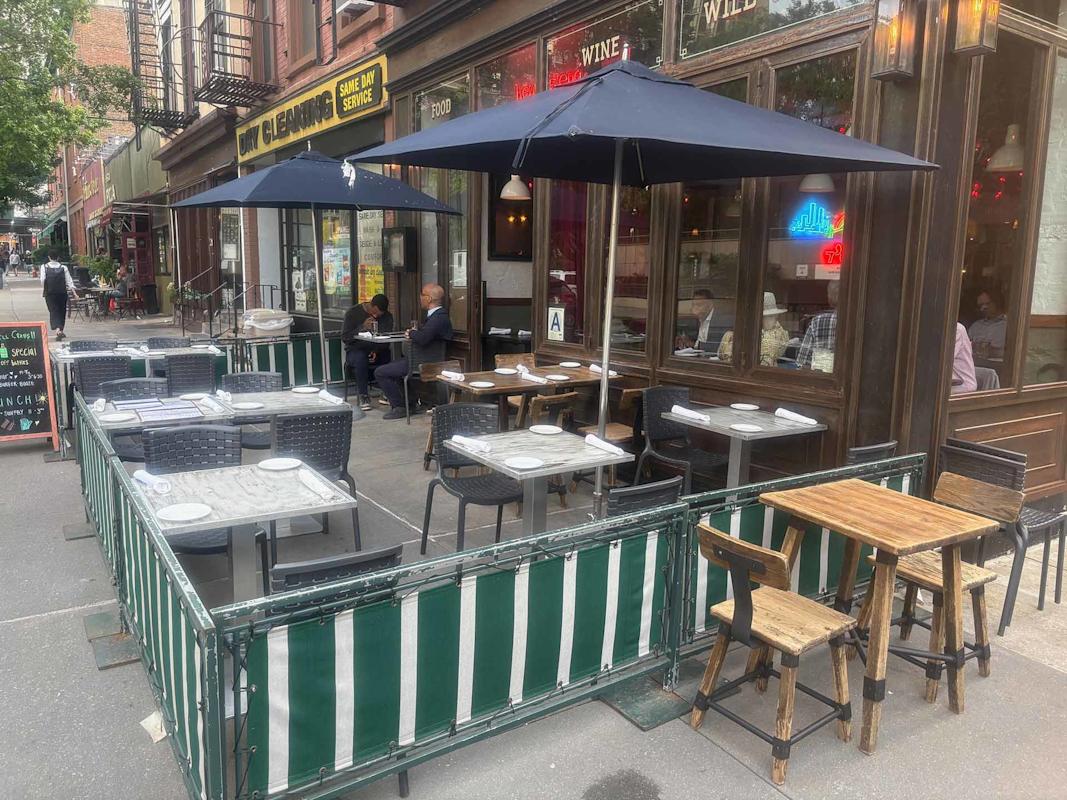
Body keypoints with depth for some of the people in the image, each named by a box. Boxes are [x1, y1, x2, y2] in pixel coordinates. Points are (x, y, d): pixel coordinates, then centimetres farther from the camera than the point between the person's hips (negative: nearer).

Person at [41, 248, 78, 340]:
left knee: (53, 311, -3)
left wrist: (43, 289, 7)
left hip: (50, 293, -1)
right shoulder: (63, 267, -1)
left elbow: (42, 280, -10)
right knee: (62, 311, 15)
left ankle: (57, 329, -26)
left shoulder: (44, 267, -4)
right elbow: (69, 281, -5)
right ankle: (61, 332, 25)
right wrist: (74, 292, -5)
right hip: (62, 293, 1)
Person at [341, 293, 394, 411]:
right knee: (360, 358, -37)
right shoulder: (353, 313, -3)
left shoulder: (387, 316, 5)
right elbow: (345, 337, -9)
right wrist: (362, 327, -22)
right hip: (355, 351, -3)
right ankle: (363, 396, -27)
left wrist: (376, 351, -20)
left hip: (377, 351, 3)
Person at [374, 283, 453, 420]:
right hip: (418, 358, 11)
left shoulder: (440, 317, -23)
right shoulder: (436, 315, 12)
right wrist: (414, 333, 0)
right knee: (389, 367, 30)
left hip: (424, 363, -11)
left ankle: (400, 407, -3)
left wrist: (412, 332, -11)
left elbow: (422, 338, -33)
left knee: (380, 373, -11)